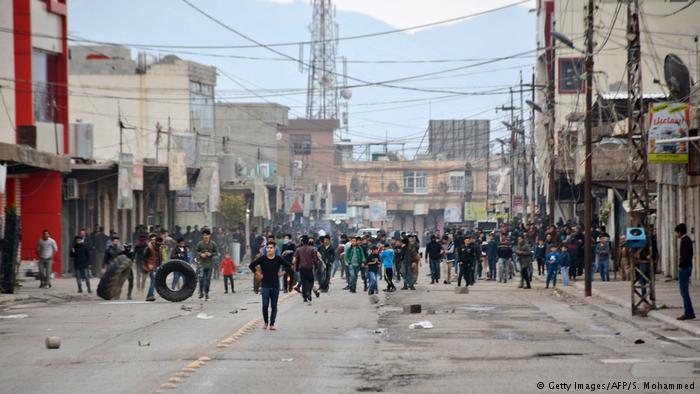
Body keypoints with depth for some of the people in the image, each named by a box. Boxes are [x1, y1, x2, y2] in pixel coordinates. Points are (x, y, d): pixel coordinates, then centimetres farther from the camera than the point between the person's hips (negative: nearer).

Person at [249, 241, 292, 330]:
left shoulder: (279, 259, 0)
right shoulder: (262, 259, -3)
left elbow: (288, 266, 12)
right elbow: (251, 266, 3)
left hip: (275, 286, 1)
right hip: (265, 285, -1)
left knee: (274, 306, 3)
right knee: (265, 305, -4)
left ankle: (272, 324, 8)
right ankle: (266, 323, 13)